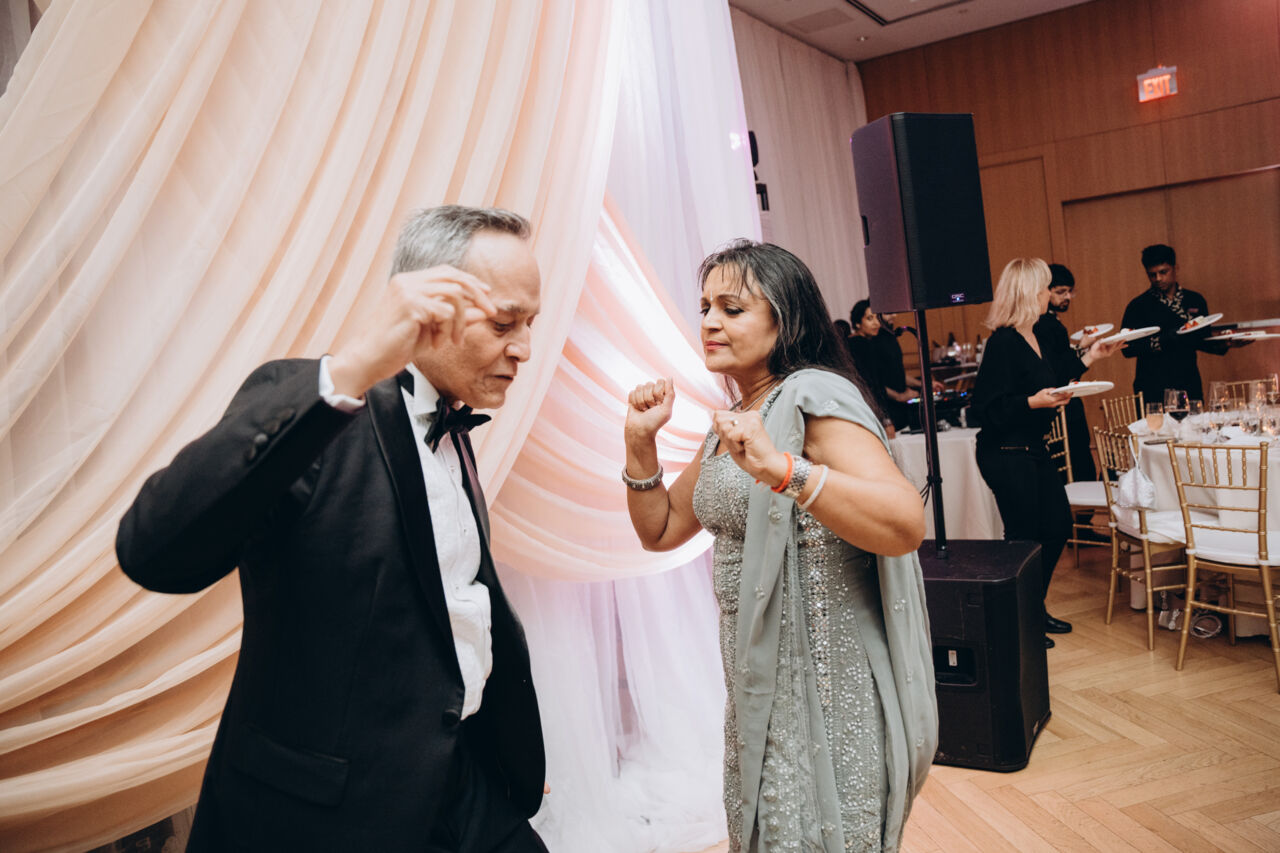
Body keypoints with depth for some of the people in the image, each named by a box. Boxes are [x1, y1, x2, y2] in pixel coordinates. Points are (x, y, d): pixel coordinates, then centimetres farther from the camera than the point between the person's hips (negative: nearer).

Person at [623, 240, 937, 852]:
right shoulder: (733, 420, 9)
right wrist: (640, 443, -2)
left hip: (828, 684, -8)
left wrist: (780, 468, -41)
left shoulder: (813, 397, -17)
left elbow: (906, 525, -30)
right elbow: (662, 531, 12)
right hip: (758, 681, 9)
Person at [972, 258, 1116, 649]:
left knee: (1057, 526, 16)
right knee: (1023, 537, 0)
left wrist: (1088, 357, 25)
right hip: (1006, 454, -10)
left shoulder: (1032, 337, 11)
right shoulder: (1003, 342, -19)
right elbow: (990, 407, -22)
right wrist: (1035, 402, -32)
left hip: (1034, 449, 10)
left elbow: (1048, 385, 21)